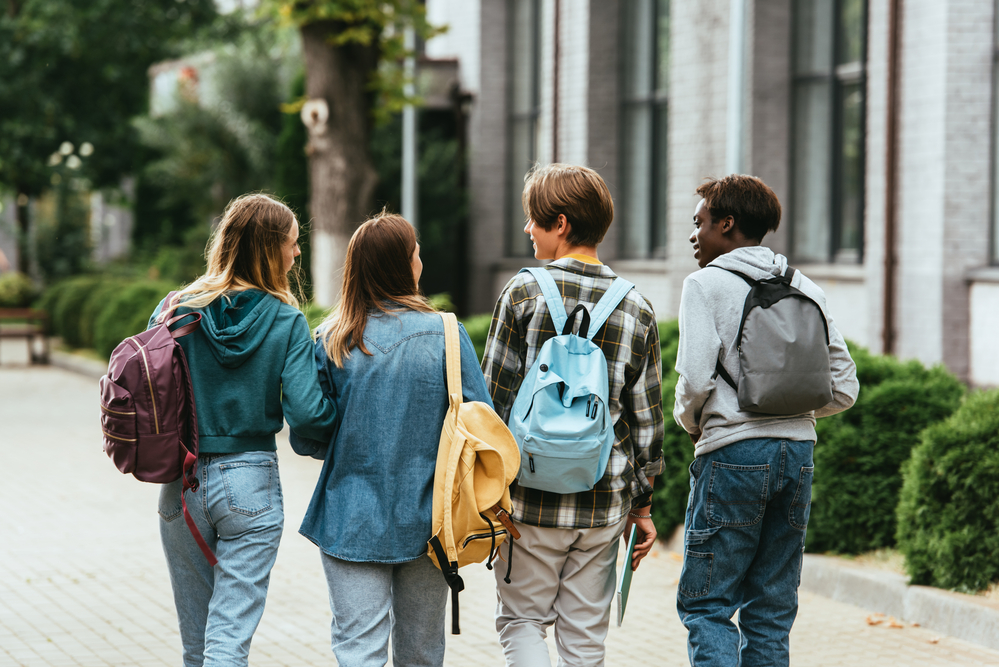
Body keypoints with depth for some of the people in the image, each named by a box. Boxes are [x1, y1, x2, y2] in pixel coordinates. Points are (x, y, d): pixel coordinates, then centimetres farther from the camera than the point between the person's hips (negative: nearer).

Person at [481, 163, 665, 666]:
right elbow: (646, 417, 5)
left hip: (532, 498, -3)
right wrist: (642, 504, 14)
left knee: (522, 620, 10)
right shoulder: (636, 309, 3)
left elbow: (494, 397, -8)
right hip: (603, 502, 3)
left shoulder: (525, 292, -8)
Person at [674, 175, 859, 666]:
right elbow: (844, 389, 8)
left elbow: (695, 380, -14)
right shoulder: (806, 289, 11)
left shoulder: (706, 284, -5)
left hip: (733, 455, -6)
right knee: (772, 611, 11)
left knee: (704, 603, 0)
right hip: (799, 451, 6)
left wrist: (690, 423, 6)